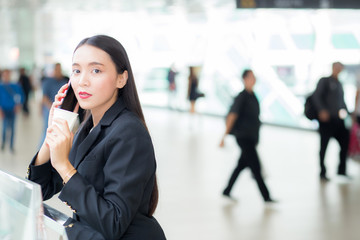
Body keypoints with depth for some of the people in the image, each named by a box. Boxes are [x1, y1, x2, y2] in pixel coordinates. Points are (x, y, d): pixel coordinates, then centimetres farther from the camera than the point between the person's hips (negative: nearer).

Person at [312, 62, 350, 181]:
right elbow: (316, 96, -9)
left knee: (345, 142, 4)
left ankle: (341, 170, 16)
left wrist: (345, 111, 8)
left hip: (338, 120, 6)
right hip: (326, 119, -6)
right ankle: (322, 173, 9)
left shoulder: (339, 84, 19)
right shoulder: (324, 81, 0)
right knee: (324, 146, 1)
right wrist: (322, 110, -22)